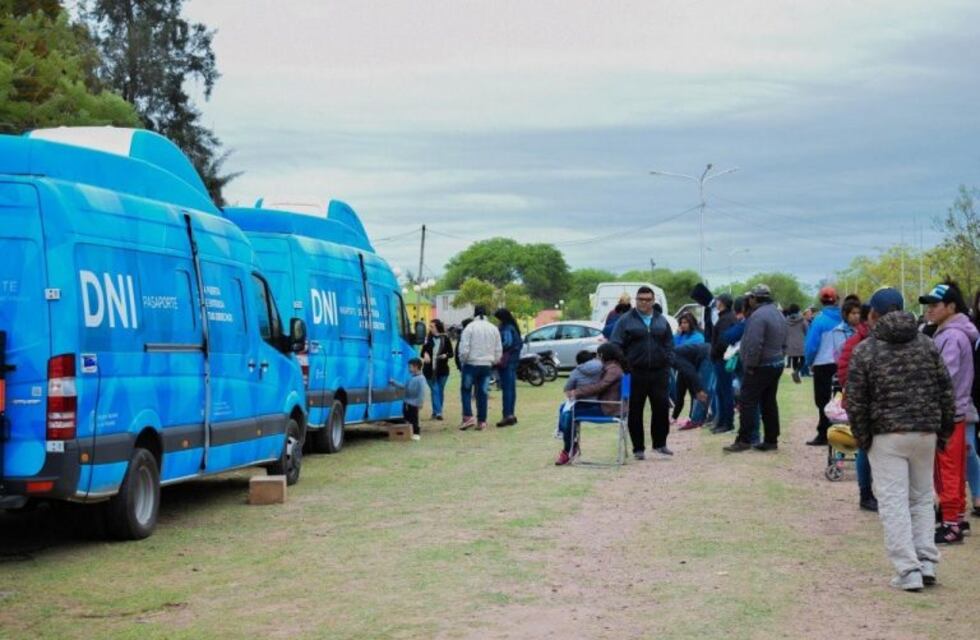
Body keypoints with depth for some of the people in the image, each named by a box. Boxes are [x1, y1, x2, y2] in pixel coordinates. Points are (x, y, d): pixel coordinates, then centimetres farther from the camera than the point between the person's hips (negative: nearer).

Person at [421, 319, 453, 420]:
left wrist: (445, 355, -18)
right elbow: (424, 351, 10)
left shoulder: (445, 339, -2)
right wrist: (425, 355, -12)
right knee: (434, 390, -5)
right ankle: (437, 412, -10)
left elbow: (451, 353, 2)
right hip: (430, 370, 0)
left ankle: (436, 412, 18)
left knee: (440, 391, 8)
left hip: (442, 370, 0)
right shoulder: (428, 339, 3)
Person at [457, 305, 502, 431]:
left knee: (466, 390, 7)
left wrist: (463, 360, 3)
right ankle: (481, 421, 8)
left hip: (471, 364, -4)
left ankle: (468, 416, -6)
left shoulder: (470, 327, -9)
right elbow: (499, 350, 9)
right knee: (482, 392, 8)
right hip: (486, 365, 4)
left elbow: (464, 349, -13)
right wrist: (493, 361, 22)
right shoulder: (493, 329, 6)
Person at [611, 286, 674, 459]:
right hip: (635, 372, -3)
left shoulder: (661, 320, 12)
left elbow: (669, 345, 14)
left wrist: (668, 364, 2)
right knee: (635, 412, 1)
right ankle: (638, 448, 10)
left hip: (658, 373, 3)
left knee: (661, 407, 2)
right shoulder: (626, 320, 1)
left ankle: (660, 443, 17)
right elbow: (616, 345, -2)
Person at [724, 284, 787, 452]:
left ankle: (744, 440, -6)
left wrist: (750, 365, -18)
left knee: (748, 402, -5)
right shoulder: (778, 314, 13)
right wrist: (779, 358, 19)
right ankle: (771, 440, 14)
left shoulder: (758, 316, -19)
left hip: (761, 367, -9)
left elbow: (754, 344, -26)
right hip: (777, 364, 9)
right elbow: (783, 343, 19)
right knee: (769, 403, 12)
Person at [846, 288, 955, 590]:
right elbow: (946, 392, 6)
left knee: (894, 502, -1)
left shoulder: (865, 351, -6)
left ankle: (908, 570, -6)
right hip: (926, 432, 4)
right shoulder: (927, 344, 6)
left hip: (886, 435, -4)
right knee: (922, 498, 16)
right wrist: (944, 430, 13)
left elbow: (855, 402, -8)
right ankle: (927, 562, 9)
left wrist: (863, 438, 2)